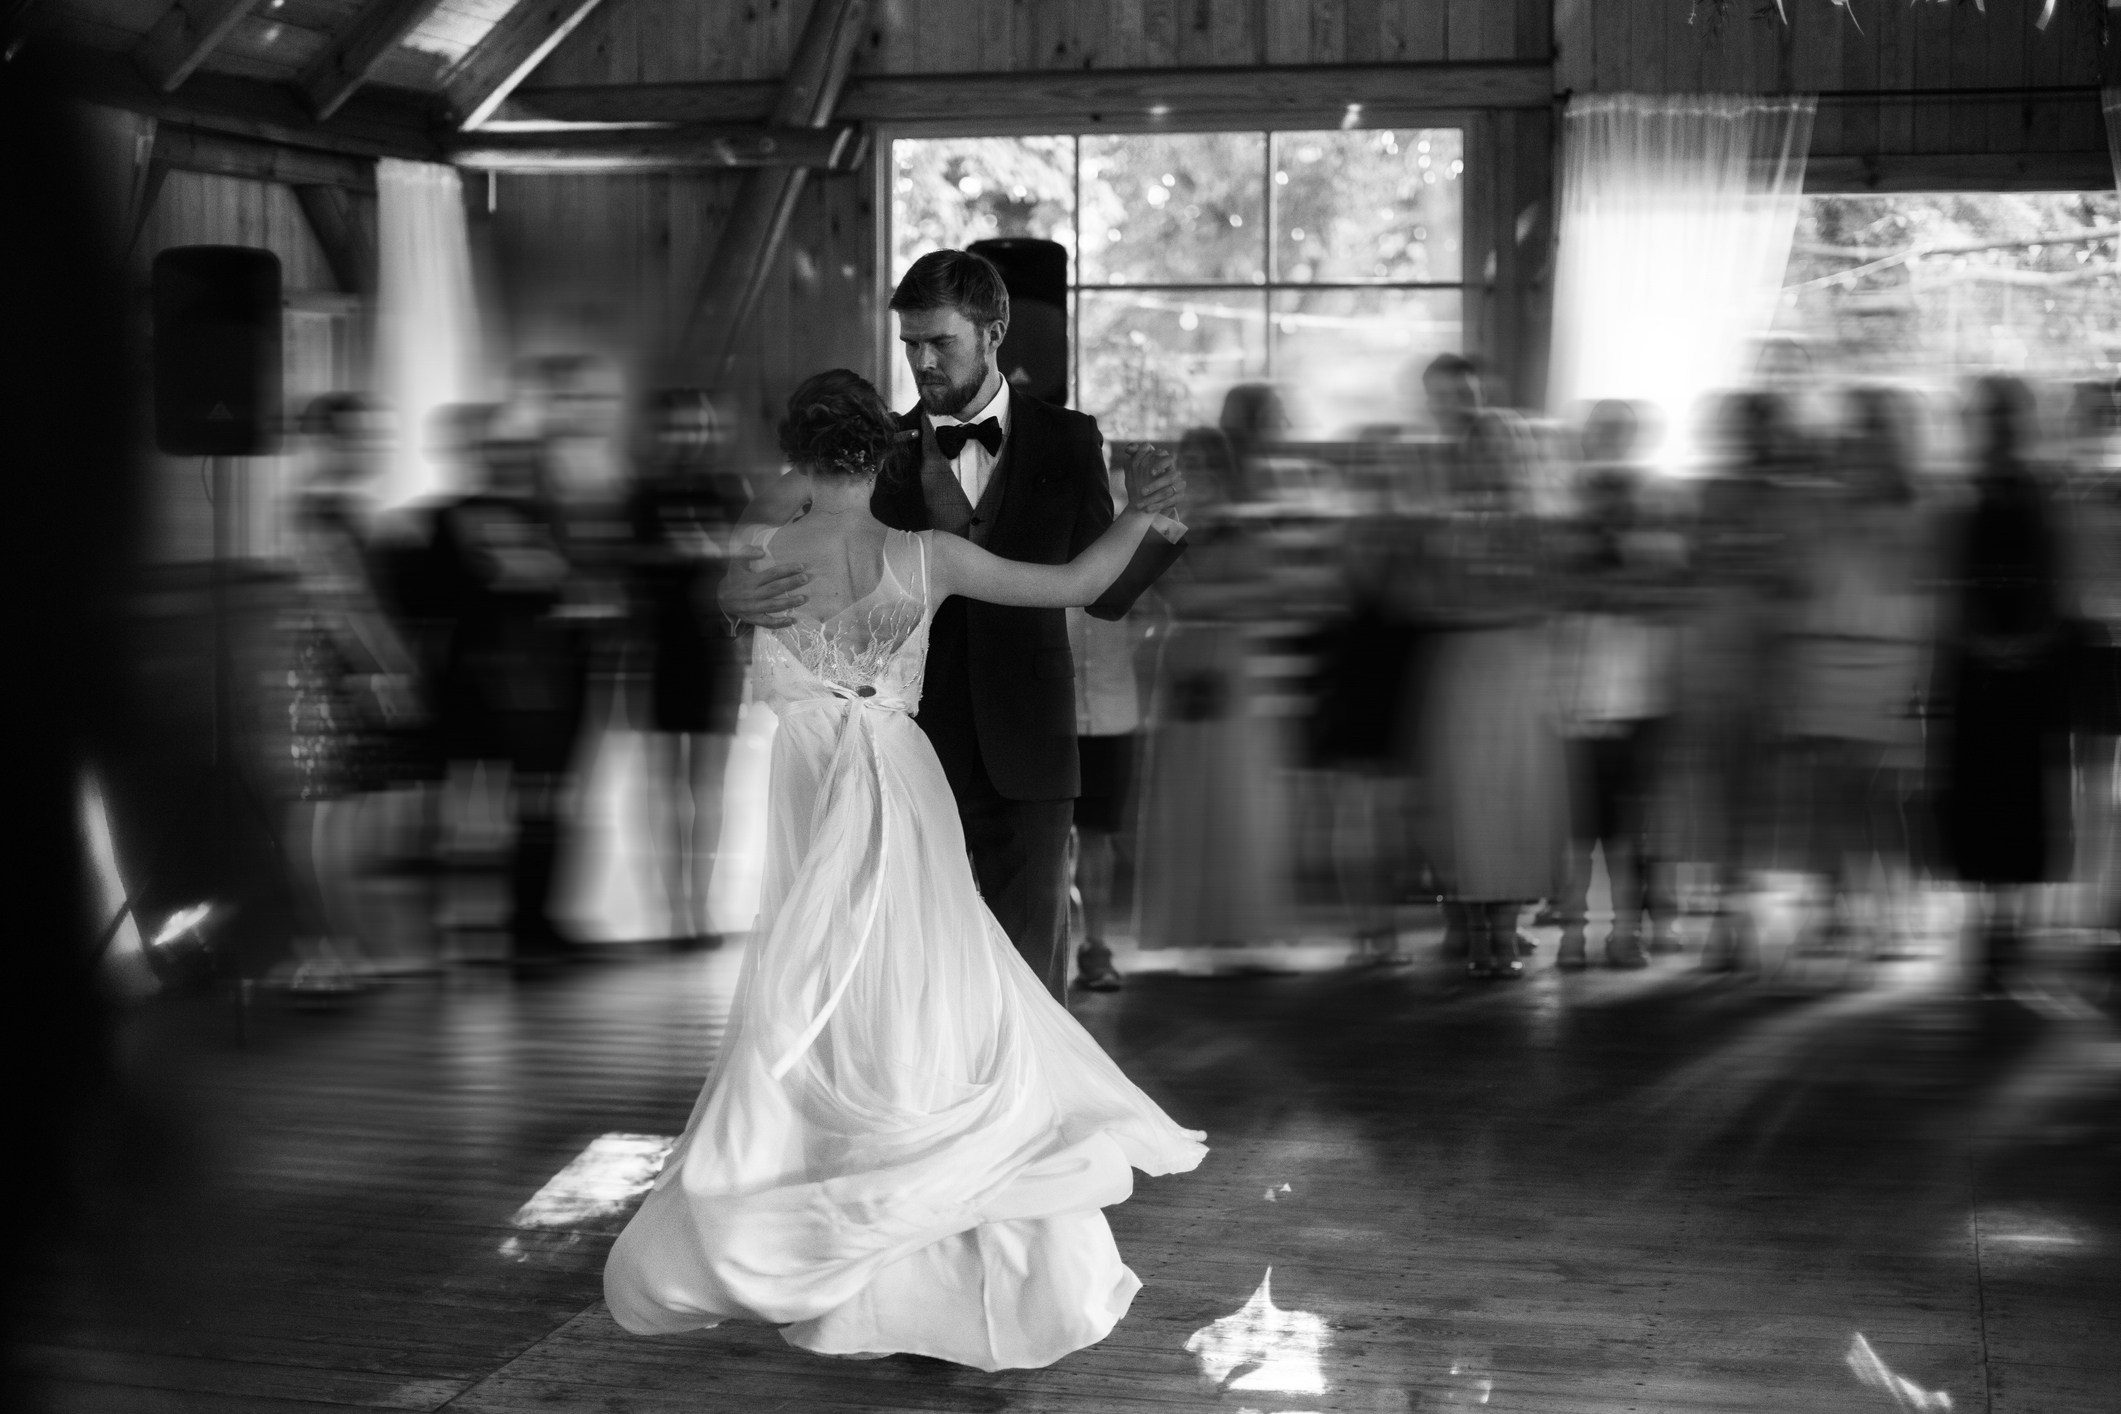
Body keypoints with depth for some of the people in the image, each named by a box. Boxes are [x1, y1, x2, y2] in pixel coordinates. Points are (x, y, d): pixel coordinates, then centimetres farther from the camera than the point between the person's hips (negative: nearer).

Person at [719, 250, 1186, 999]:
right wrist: (737, 594, -21)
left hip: (1024, 762, -1)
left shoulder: (1067, 442, 3)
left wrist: (1166, 521, -12)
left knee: (1027, 974, 4)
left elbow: (1104, 591, 5)